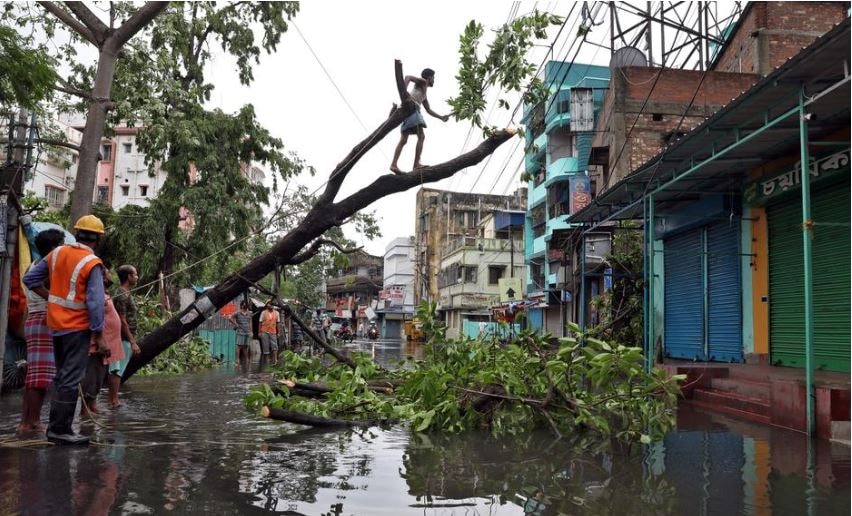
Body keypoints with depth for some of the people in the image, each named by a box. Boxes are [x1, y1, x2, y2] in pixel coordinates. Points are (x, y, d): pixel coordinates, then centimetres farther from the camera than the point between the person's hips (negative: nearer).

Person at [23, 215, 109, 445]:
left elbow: (30, 278, 9)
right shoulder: (92, 263, -15)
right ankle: (60, 429, 0)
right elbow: (95, 303, -18)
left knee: (62, 376, 18)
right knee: (71, 379, -2)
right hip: (78, 326, -7)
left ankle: (57, 425, 26)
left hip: (56, 323, 7)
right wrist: (99, 337, -14)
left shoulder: (57, 253, 4)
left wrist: (51, 297, 12)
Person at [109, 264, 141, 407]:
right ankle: (114, 401, -3)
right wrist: (132, 342, -21)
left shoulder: (125, 293, 14)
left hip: (124, 338, 10)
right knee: (117, 370, -6)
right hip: (124, 338, -10)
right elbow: (122, 321, -20)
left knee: (116, 370, 11)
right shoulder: (123, 295, -16)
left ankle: (113, 400, 16)